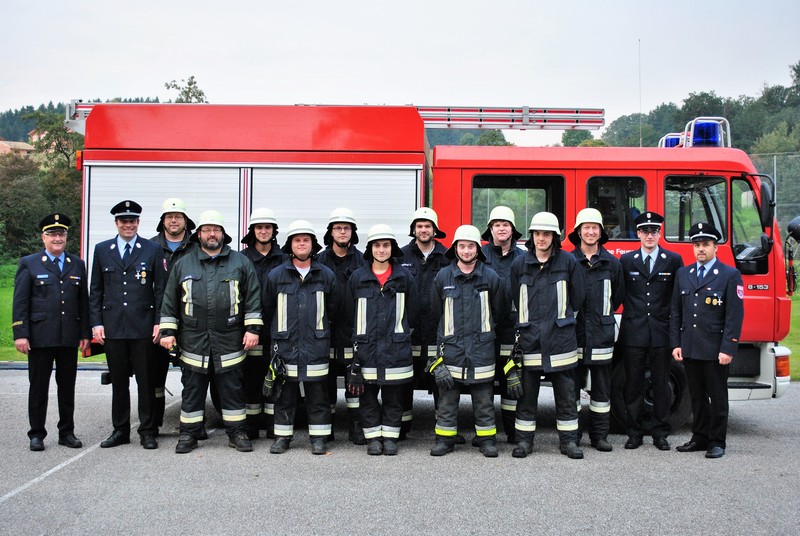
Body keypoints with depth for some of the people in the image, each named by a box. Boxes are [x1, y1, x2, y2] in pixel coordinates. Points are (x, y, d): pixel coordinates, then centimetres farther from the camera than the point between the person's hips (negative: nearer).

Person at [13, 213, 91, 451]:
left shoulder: (77, 265, 12)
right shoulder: (29, 264, 4)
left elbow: (83, 302, 12)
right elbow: (20, 303, -1)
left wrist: (85, 333, 6)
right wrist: (20, 334, -9)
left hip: (69, 338, 3)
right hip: (40, 338, -3)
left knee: (67, 386, 9)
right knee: (39, 387, 5)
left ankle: (67, 432, 19)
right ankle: (37, 434, 14)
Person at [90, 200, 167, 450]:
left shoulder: (153, 249, 3)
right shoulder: (102, 250, 10)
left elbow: (161, 289, 2)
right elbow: (95, 290, 11)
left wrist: (159, 323, -5)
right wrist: (96, 323, 3)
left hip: (143, 327, -2)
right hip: (112, 327, 2)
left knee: (146, 381, 3)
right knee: (118, 381, 9)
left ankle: (148, 431, 12)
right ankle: (120, 430, 20)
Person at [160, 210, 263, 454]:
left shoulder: (240, 262, 6)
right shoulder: (183, 264, 10)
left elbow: (253, 298, 3)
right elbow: (170, 301, 10)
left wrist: (253, 329, -4)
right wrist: (167, 331, 4)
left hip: (229, 340, -1)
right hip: (194, 340, 1)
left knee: (232, 388, 5)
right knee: (192, 390, 8)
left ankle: (237, 432, 16)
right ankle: (189, 434, 19)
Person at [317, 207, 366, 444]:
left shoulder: (361, 260, 7)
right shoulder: (320, 260, 8)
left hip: (353, 329, -1)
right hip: (327, 329, 1)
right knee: (327, 378, 7)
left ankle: (356, 426, 8)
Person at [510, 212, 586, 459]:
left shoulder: (568, 262, 1)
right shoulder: (520, 264, 5)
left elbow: (577, 297, 7)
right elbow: (515, 300, 12)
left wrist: (561, 319, 12)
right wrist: (527, 324, 12)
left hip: (561, 337, -1)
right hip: (529, 339, 1)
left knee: (566, 392, 6)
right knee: (526, 392, 6)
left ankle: (568, 440, 16)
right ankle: (524, 440, 15)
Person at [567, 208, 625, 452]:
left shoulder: (612, 263, 8)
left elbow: (618, 295, 16)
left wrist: (603, 315, 12)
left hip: (601, 333, 2)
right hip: (574, 333, -2)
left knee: (602, 386, 6)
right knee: (572, 385, 3)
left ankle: (600, 435, 15)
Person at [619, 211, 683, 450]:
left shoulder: (674, 260, 4)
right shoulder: (626, 260, 7)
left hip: (662, 332, 0)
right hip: (633, 332, 0)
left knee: (661, 384, 7)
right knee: (633, 384, 6)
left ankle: (660, 433, 17)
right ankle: (634, 433, 15)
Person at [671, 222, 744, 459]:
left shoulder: (730, 275, -3)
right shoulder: (683, 273, 11)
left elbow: (735, 315, -8)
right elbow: (676, 312, 12)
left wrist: (728, 349, -14)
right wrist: (676, 344, 4)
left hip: (715, 350, -4)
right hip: (689, 348, 4)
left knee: (717, 397, 5)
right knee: (697, 396, 12)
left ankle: (717, 441, 14)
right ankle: (700, 437, 22)